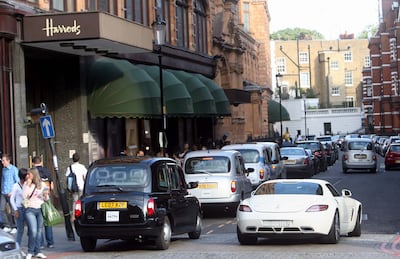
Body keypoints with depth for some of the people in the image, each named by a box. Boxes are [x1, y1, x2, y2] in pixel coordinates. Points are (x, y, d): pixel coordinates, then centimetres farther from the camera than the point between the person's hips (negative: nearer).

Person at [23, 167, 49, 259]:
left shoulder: (42, 184, 8)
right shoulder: (26, 184, 3)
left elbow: (46, 199, 15)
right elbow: (24, 196, -8)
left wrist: (46, 195, -7)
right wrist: (28, 185, -12)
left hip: (40, 210, 3)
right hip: (30, 210, -3)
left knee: (39, 231, 6)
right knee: (33, 231, -13)